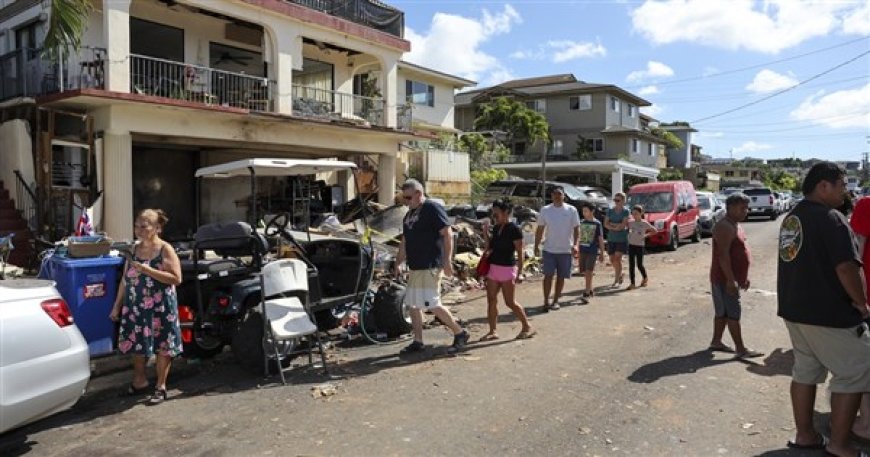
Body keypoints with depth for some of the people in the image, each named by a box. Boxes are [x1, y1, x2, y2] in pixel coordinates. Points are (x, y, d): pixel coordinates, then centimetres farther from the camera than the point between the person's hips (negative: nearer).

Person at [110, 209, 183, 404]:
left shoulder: (165, 250, -9)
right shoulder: (134, 250, 8)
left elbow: (176, 279, -18)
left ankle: (160, 387, 17)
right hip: (136, 307, 5)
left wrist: (147, 270, -23)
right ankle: (139, 382, 33)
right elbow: (125, 280, 13)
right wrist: (117, 306, 12)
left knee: (163, 347, 3)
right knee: (137, 345, 14)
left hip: (160, 308, -5)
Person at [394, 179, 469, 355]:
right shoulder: (408, 215, 18)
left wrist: (447, 260, -20)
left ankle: (460, 334, 5)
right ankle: (418, 342, 19)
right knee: (413, 305, 9)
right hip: (415, 267, 9)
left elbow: (448, 234, -15)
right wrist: (397, 264, 20)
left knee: (432, 304, -10)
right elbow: (404, 242, 24)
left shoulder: (433, 209, -9)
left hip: (430, 267, -9)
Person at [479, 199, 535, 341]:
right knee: (491, 300, 5)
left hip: (507, 268, -7)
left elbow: (520, 252, -12)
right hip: (493, 267, 7)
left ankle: (527, 327, 16)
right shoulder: (495, 228, 9)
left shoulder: (514, 229, -12)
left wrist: (519, 273, -15)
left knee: (510, 302, -1)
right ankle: (492, 331, 14)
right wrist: (486, 235, 1)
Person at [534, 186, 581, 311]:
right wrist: (536, 246, 3)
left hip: (566, 250, 0)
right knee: (548, 275, -5)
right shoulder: (545, 210, 2)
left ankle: (556, 301, 20)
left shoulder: (571, 210, -1)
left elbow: (576, 228, -1)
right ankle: (546, 302, 0)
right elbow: (540, 229, 7)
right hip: (549, 249, 0)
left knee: (561, 277, 8)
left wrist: (575, 244, -14)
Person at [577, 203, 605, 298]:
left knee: (589, 271, -10)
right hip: (582, 250, 5)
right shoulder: (581, 223, 8)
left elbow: (600, 239, 0)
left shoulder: (597, 224, -3)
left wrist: (602, 253, -1)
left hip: (592, 251, -4)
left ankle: (587, 292, -6)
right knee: (584, 272, 9)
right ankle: (590, 290, 25)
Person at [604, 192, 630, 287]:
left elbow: (623, 225, -14)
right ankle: (619, 274, 33)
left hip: (622, 239, -4)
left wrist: (611, 223, -8)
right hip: (611, 239, 4)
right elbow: (605, 224, -1)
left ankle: (616, 280, -4)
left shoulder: (626, 211, -4)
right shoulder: (610, 211, 6)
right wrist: (615, 227, -16)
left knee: (617, 259, -12)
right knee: (612, 260, 8)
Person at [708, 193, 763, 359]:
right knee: (733, 314, -5)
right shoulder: (724, 226, -18)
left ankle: (716, 342, 23)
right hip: (725, 279, -10)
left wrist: (744, 276, 22)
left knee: (723, 312, 15)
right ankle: (741, 349, 0)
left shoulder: (735, 225, 14)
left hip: (733, 277, 10)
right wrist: (731, 280, -27)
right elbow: (723, 255, -24)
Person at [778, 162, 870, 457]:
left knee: (806, 370, 16)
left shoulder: (791, 218, 11)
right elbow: (846, 267, -23)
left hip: (794, 309, 9)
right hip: (829, 313, -9)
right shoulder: (830, 218, -17)